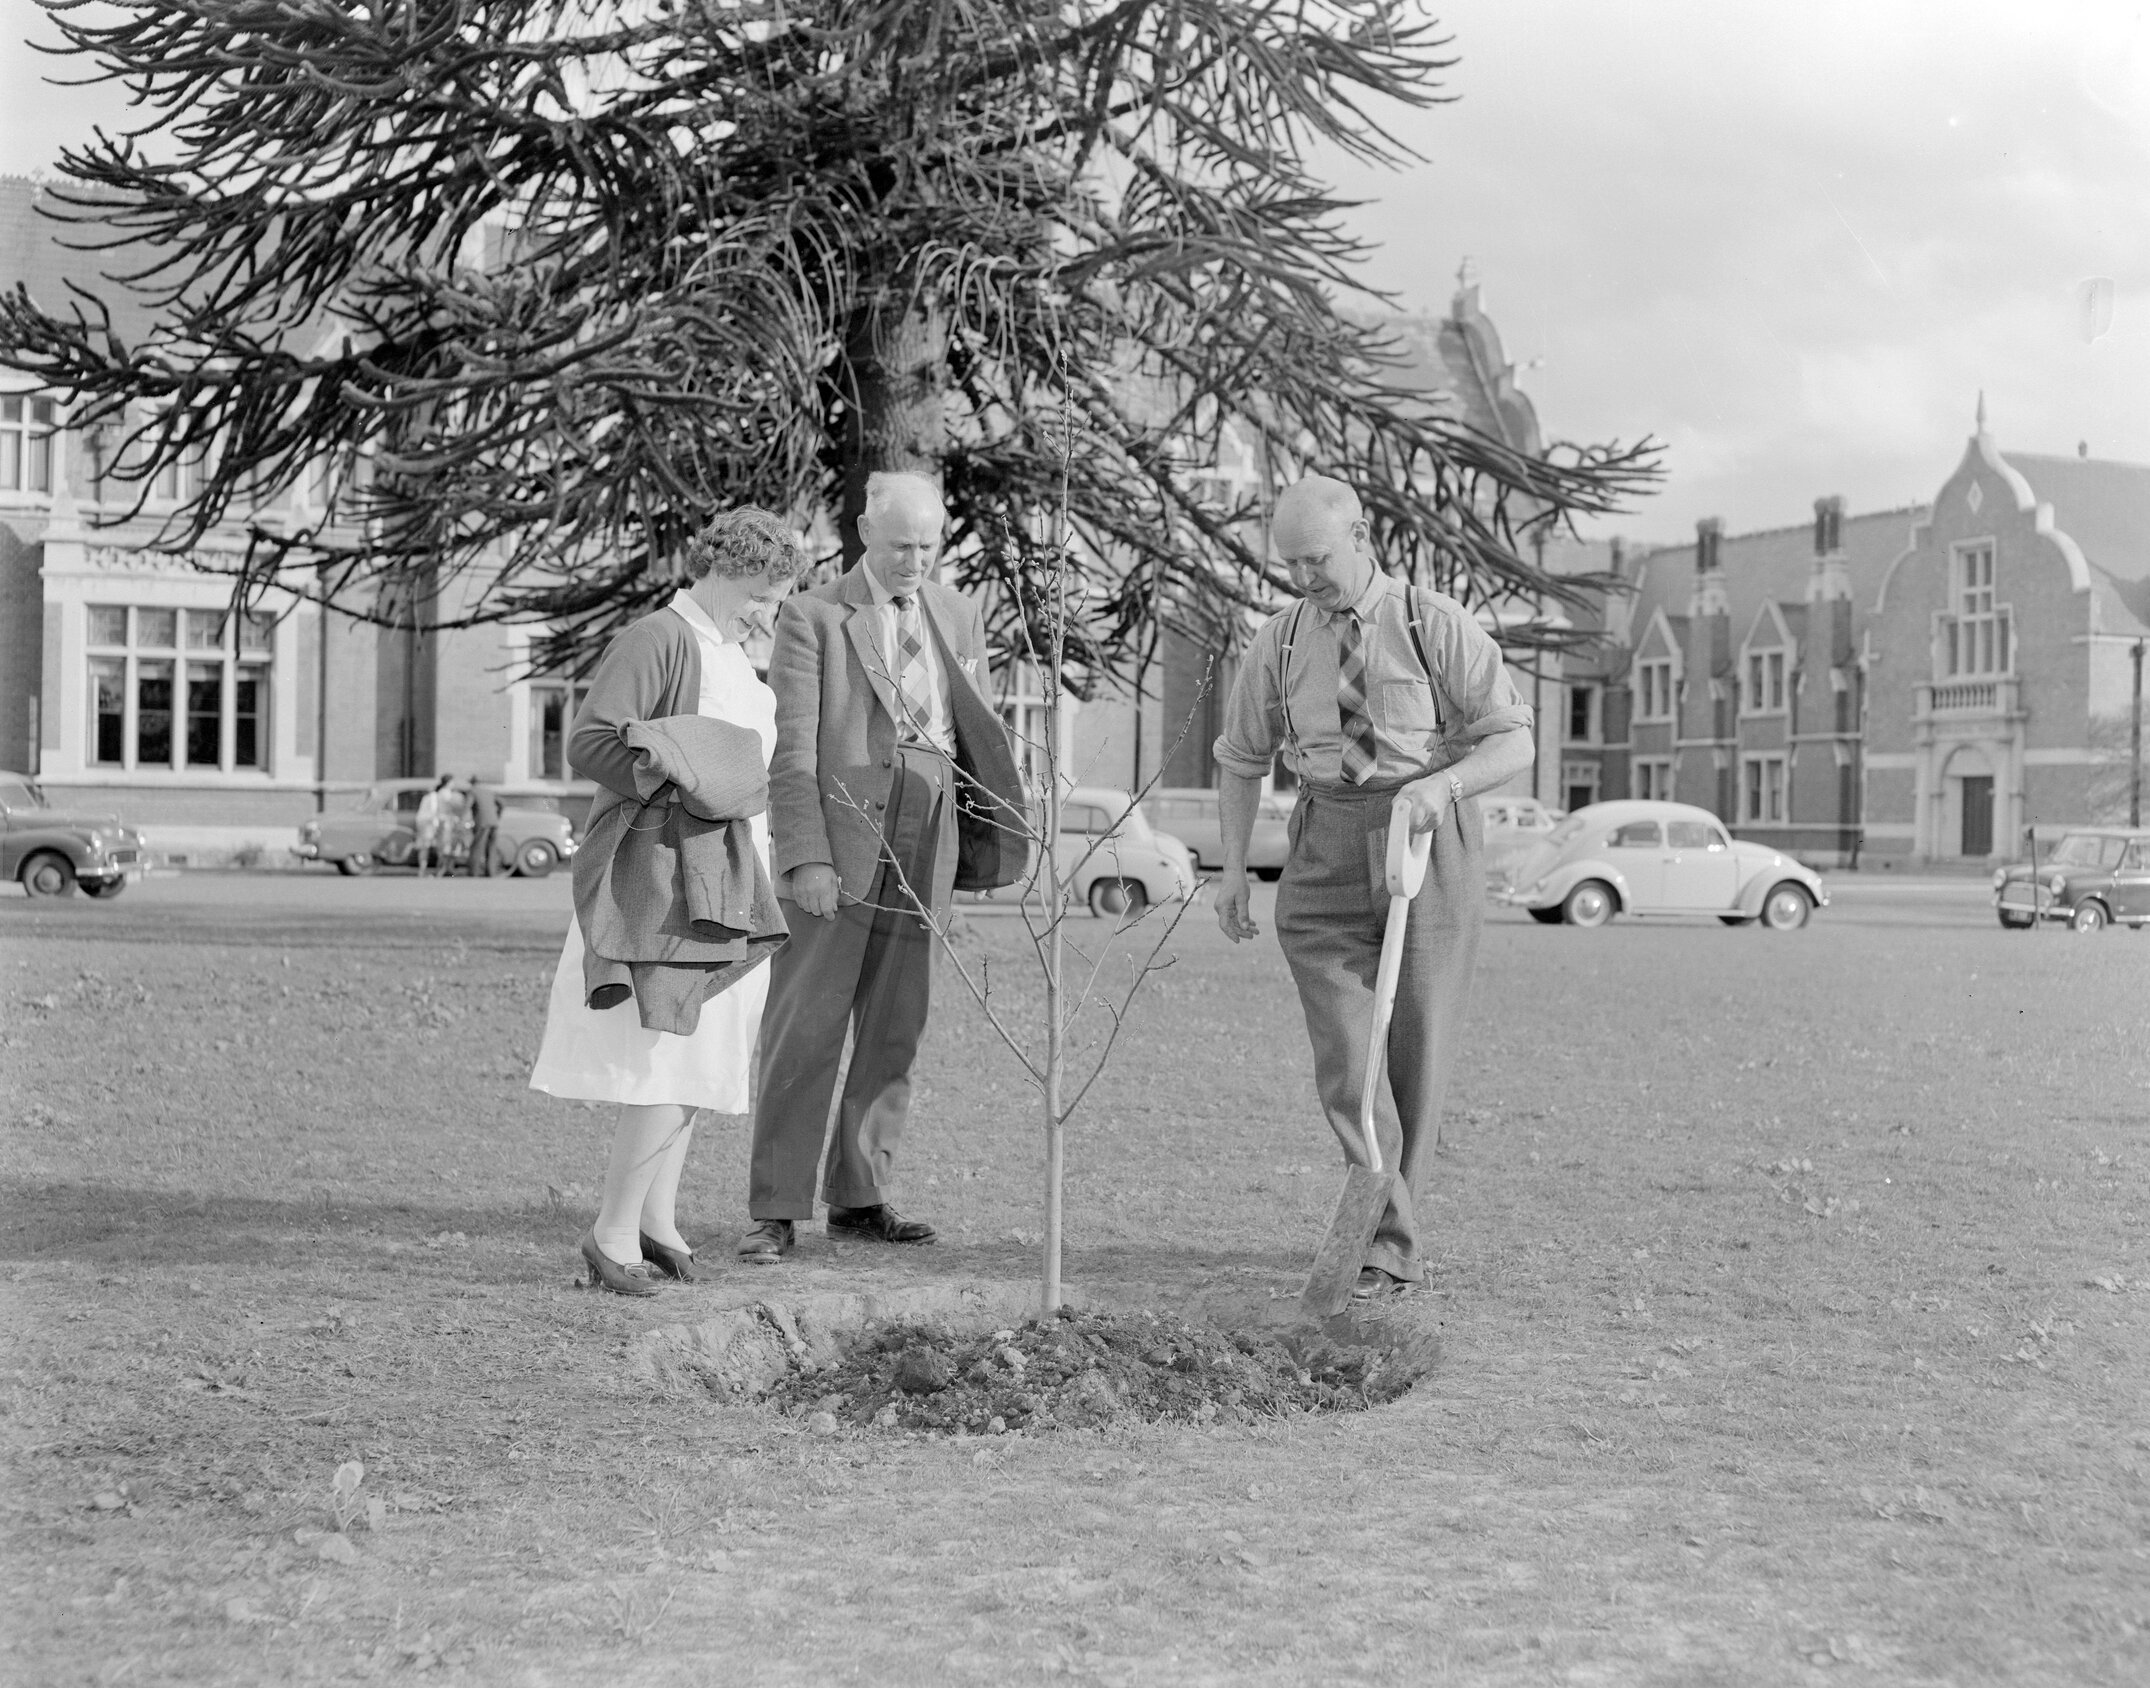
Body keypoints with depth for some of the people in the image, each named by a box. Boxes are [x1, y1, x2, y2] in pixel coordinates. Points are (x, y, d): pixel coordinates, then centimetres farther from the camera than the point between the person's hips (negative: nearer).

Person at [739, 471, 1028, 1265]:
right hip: (838, 842, -4)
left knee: (894, 1028, 8)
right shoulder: (813, 617, -1)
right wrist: (805, 858, -15)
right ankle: (776, 1210, 2)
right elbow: (793, 750, -7)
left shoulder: (958, 618, 13)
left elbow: (973, 733, 15)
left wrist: (988, 838, 5)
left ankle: (859, 1198, 17)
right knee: (805, 1029, -3)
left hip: (924, 844, 5)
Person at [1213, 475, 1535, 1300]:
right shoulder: (1279, 643, 4)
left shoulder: (1438, 627, -6)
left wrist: (1442, 782, -24)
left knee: (1417, 1054, 4)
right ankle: (1394, 1237, -7)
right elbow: (1241, 759, 15)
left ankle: (1389, 1236, 17)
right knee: (1344, 1053, -10)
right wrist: (1234, 867, 5)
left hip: (1430, 844, -2)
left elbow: (1514, 740, -5)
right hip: (1326, 854, 2)